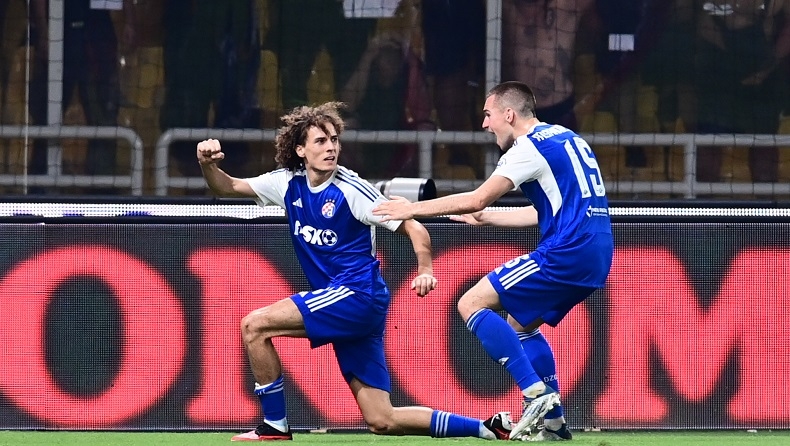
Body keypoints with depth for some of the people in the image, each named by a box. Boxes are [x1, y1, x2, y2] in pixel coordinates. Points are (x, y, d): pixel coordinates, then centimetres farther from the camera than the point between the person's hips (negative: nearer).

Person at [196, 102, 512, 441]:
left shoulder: (350, 189, -10)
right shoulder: (289, 183, 8)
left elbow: (413, 229, -9)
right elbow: (228, 187, 13)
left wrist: (425, 271, -24)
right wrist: (208, 165, -8)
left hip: (358, 295, -7)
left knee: (254, 325, -13)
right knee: (382, 422, 4)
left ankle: (274, 427, -4)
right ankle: (489, 428, 10)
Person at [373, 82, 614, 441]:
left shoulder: (530, 147, -8)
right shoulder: (565, 139, 20)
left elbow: (477, 199, -14)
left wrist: (413, 209, -6)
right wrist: (485, 218, 32)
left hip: (565, 253, -9)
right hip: (595, 259, 9)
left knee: (471, 304, -7)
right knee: (520, 324, 24)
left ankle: (535, 392, -14)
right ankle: (553, 422, 18)